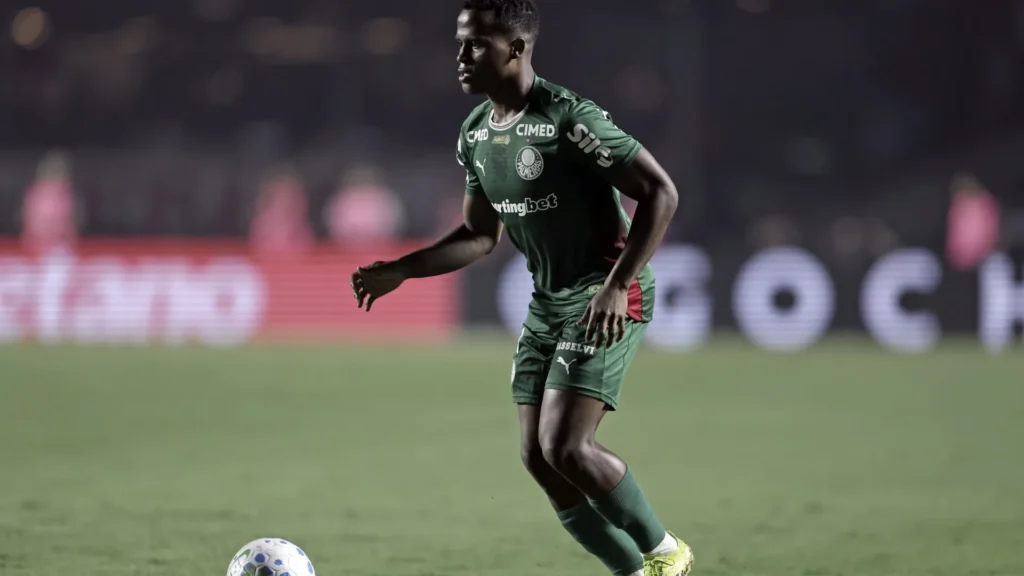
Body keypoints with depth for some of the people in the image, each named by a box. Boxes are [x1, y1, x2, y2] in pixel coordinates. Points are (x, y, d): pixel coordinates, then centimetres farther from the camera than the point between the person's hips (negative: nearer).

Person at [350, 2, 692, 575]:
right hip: (549, 300, 8)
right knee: (539, 457, 2)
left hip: (604, 298, -8)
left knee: (565, 446, -18)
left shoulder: (568, 118, -19)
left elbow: (661, 193, -19)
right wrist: (401, 270, 3)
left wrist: (617, 284, -25)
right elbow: (481, 235, 17)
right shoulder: (476, 134, 6)